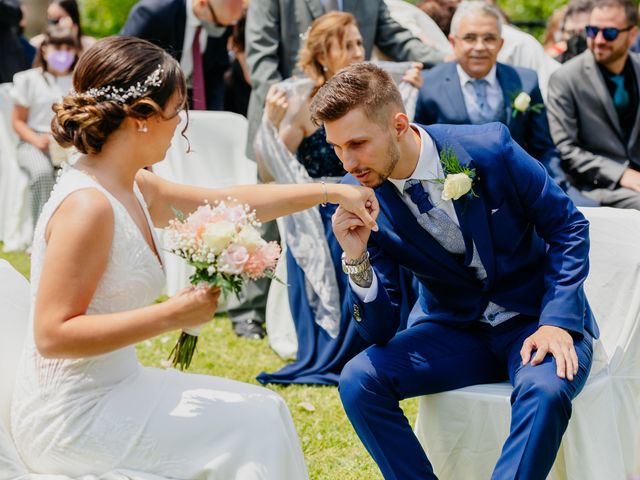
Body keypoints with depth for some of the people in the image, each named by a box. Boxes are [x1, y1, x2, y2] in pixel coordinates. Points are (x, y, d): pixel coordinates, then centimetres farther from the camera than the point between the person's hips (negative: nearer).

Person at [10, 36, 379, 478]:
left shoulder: (133, 189, 6)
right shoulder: (88, 205, -22)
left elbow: (226, 202, 18)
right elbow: (52, 334, -25)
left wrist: (333, 192, 19)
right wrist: (172, 315, -26)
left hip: (113, 388, 9)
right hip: (72, 420, -9)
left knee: (264, 410, 10)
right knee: (253, 429, -7)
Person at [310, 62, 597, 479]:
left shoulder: (490, 148, -18)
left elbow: (568, 227, -6)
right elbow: (380, 330, -10)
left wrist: (557, 321, -18)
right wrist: (356, 259, -28)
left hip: (535, 318, -3)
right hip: (452, 329, 3)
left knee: (545, 390, -35)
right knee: (358, 380, -21)